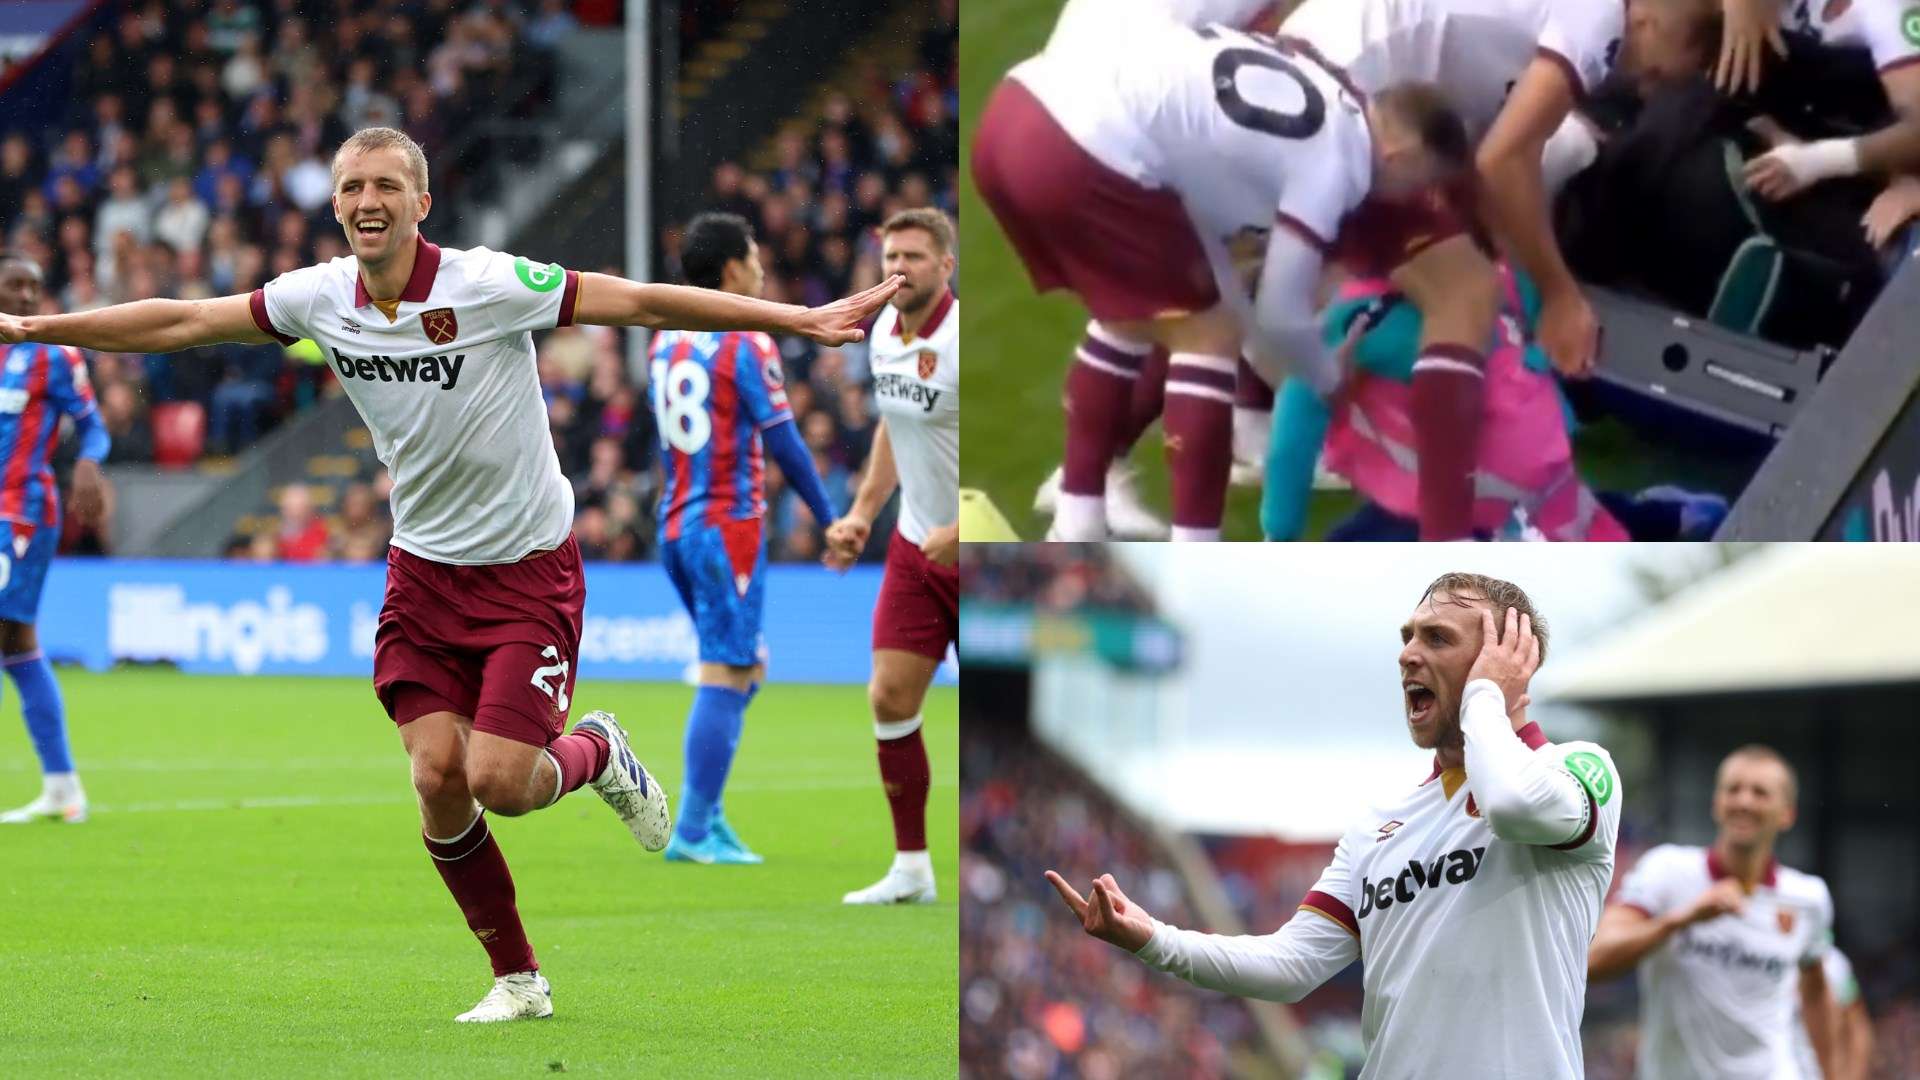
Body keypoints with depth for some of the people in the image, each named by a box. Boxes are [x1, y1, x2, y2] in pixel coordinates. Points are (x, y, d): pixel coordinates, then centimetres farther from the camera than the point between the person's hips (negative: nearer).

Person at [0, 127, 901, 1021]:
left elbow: (640, 302, -19)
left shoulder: (489, 284, -19)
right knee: (437, 779, -6)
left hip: (528, 568, -4)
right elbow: (182, 322, 5)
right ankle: (516, 978, 11)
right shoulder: (321, 298, -5)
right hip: (423, 569, 4)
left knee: (498, 781, -15)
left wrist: (801, 321, -24)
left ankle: (598, 752, 20)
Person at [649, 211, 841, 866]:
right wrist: (830, 519, -4)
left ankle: (706, 816, 10)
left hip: (676, 524, 8)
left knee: (746, 668, 17)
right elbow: (782, 443, -13)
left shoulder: (666, 339, 12)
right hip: (728, 526, -8)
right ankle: (693, 831, -9)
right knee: (724, 677, -6)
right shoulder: (745, 344, -11)